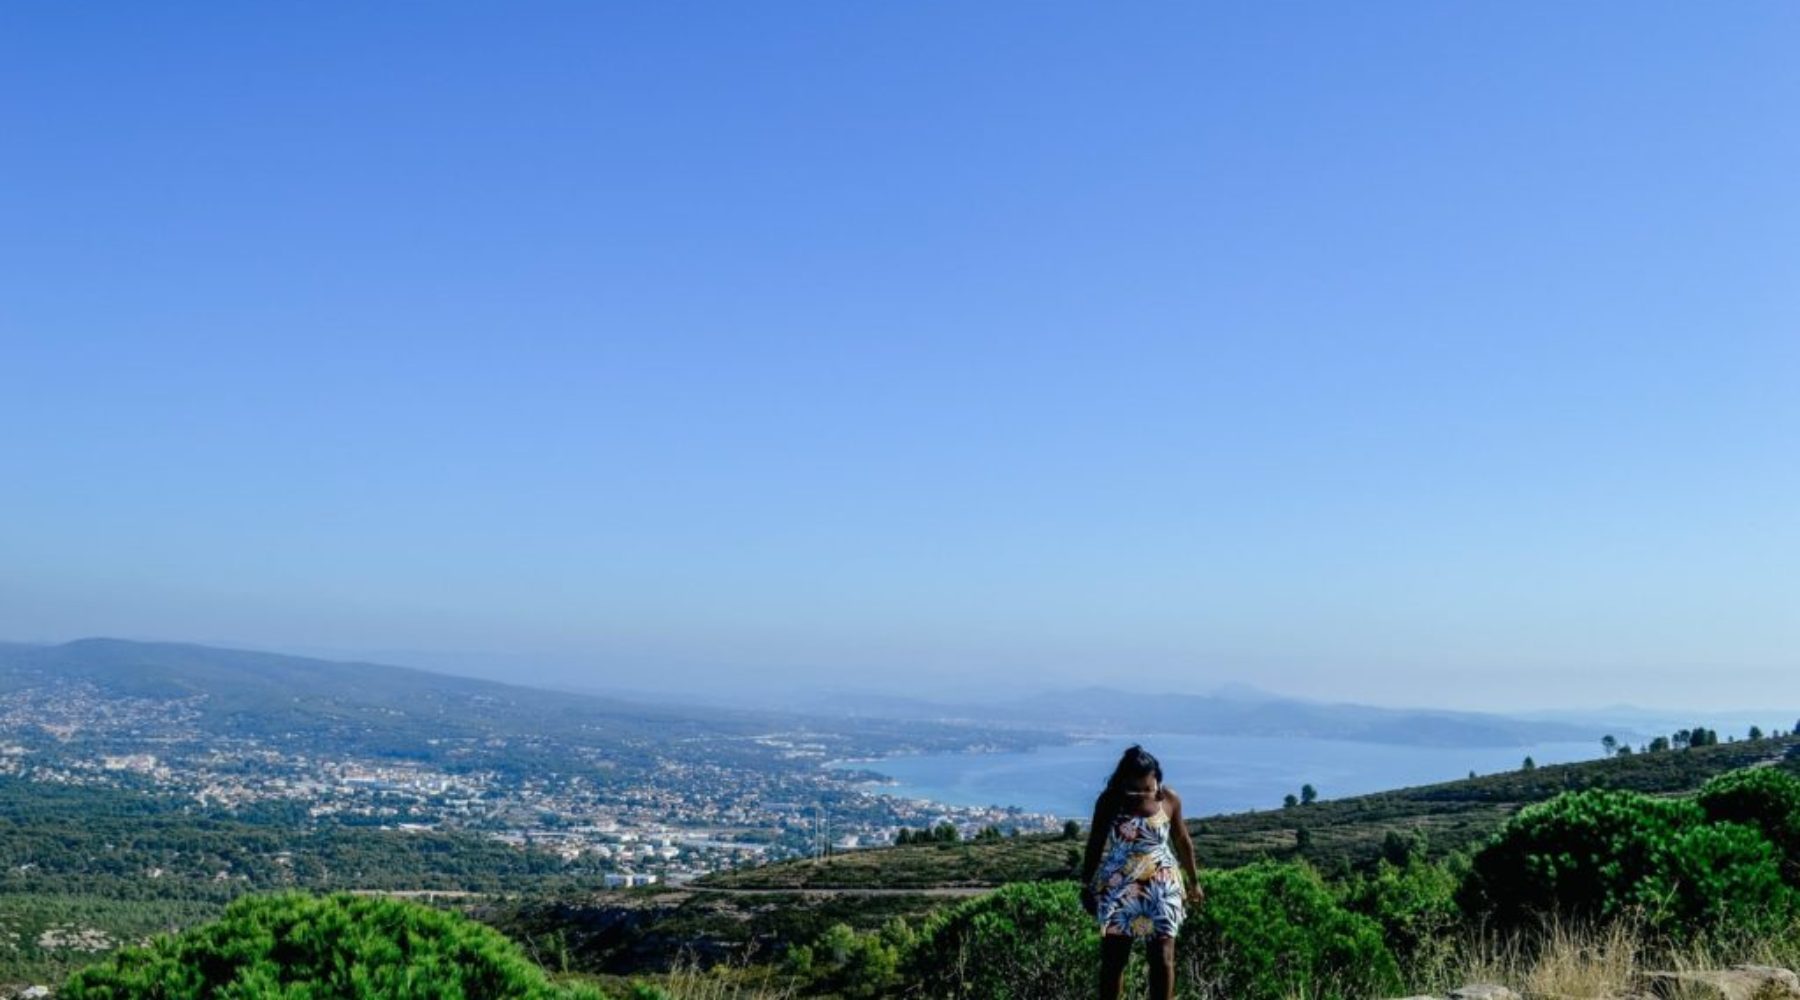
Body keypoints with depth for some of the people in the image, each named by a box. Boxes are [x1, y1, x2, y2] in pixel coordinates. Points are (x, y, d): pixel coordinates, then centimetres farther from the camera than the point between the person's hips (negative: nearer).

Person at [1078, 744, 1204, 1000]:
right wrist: (1087, 886, 3)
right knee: (1113, 960, 3)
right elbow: (1094, 845, 0)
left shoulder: (1169, 799, -6)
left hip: (1161, 888, 1)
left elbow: (1182, 841, 7)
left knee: (1163, 960, -1)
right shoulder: (1109, 801, -10)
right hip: (1119, 889, -1)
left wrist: (1193, 881, 14)